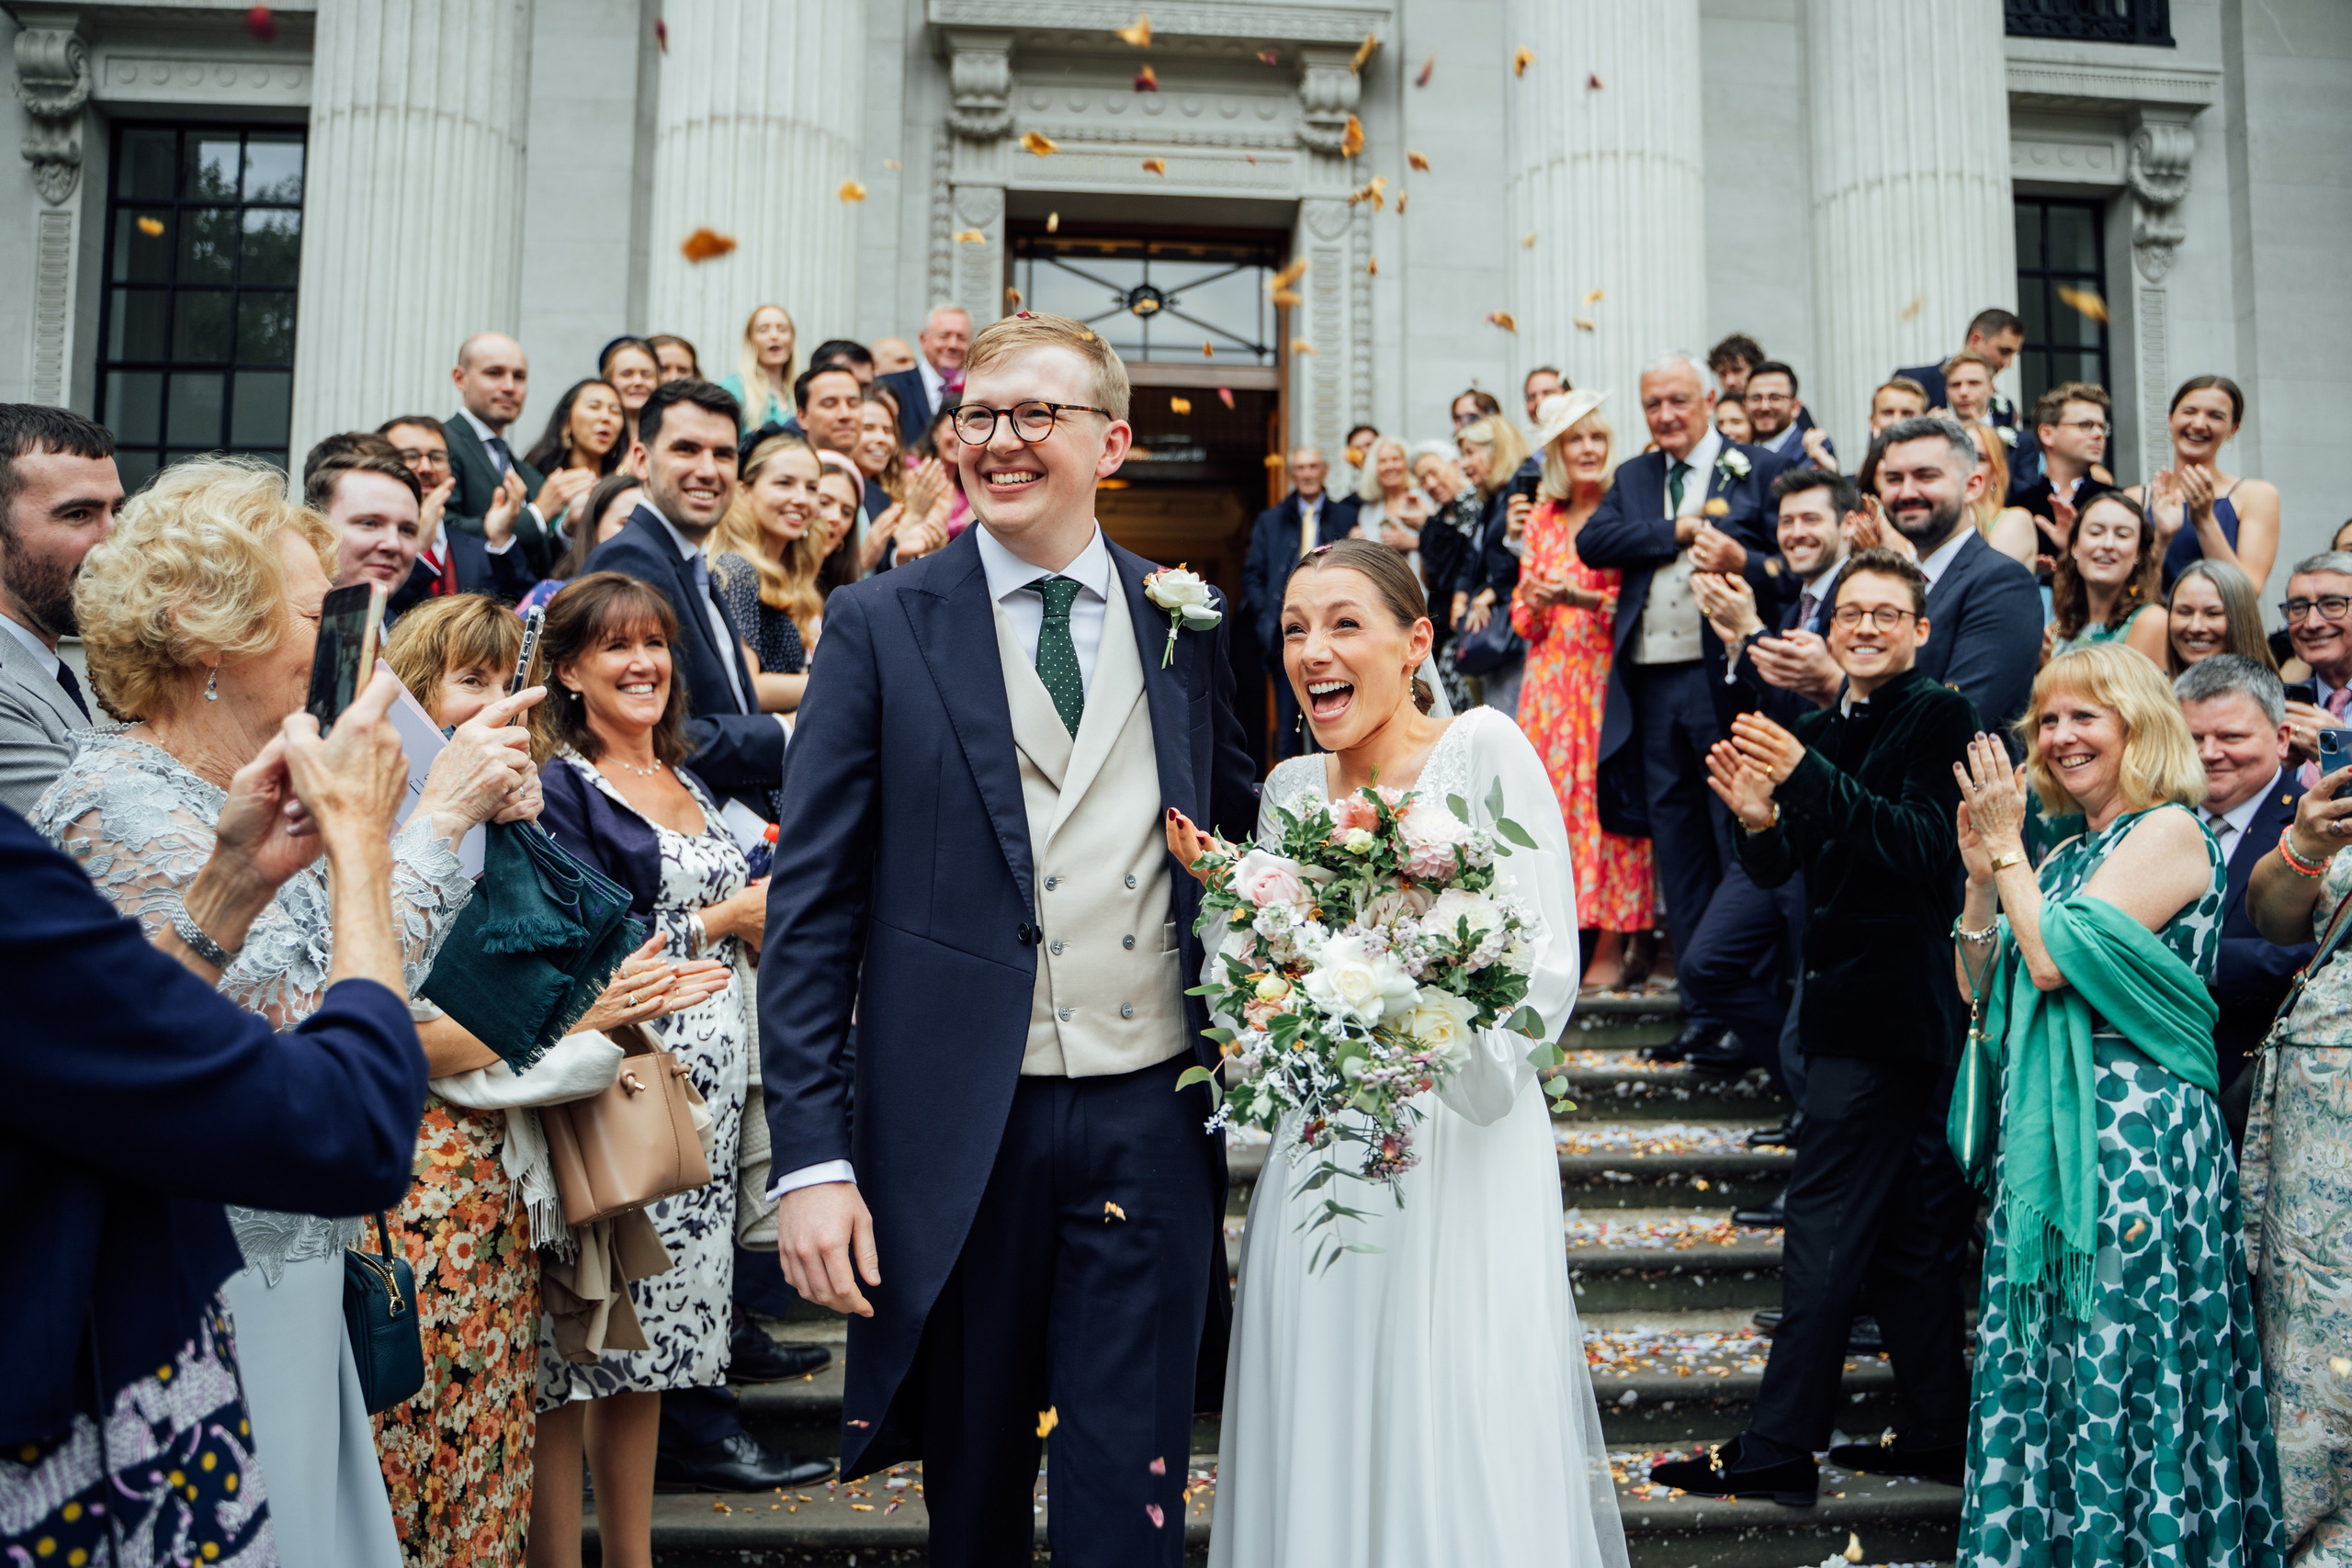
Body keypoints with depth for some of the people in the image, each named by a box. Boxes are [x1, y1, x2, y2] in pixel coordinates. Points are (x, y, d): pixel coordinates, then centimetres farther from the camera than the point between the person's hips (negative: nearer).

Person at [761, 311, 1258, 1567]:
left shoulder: (1186, 624, 6)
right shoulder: (880, 624, -2)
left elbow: (1239, 837, 16)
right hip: (961, 1122, -1)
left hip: (1153, 1115, 1)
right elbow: (811, 903, -5)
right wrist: (809, 1155, -11)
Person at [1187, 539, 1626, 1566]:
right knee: (1321, 1455, 11)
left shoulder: (1485, 751, -7)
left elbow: (1546, 978, -11)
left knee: (1464, 1454, 2)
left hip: (1460, 1155, -4)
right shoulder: (1289, 789, 9)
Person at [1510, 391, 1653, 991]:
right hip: (1550, 679, 5)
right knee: (1550, 794, 1)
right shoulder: (1541, 518, 13)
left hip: (1607, 673, -5)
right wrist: (1536, 602, -7)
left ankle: (1612, 948, -2)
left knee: (1605, 795, -8)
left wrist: (1584, 599, -20)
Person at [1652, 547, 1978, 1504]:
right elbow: (1776, 871, 9)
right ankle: (1939, 1434, 28)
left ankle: (1776, 1450, 3)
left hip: (1891, 1011, -8)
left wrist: (1807, 778, -30)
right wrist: (1757, 817, -13)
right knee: (1897, 1229, 16)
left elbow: (1924, 846, -22)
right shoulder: (1823, 732, 12)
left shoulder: (1940, 718, -9)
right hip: (1848, 1009, 8)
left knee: (1824, 1227, -5)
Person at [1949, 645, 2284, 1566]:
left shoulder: (2170, 833, -7)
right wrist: (1982, 872, 0)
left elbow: (2056, 962, -17)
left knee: (2119, 1360, -3)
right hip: (2044, 1139, 8)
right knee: (2048, 1357, 11)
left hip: (2134, 1134, -8)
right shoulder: (2065, 855, 17)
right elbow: (1981, 986, 12)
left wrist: (2009, 848, -7)